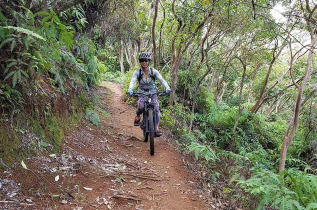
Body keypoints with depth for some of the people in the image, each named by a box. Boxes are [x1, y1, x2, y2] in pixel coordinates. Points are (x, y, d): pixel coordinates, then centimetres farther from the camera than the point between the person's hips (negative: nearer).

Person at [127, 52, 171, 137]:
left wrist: (167, 88, -38)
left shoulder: (153, 71, -10)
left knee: (156, 107, -19)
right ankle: (137, 117, 5)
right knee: (141, 106, -28)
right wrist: (130, 90, -44)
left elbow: (161, 79, -20)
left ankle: (157, 128, -9)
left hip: (152, 92, 1)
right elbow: (132, 81, -24)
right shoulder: (137, 72, -11)